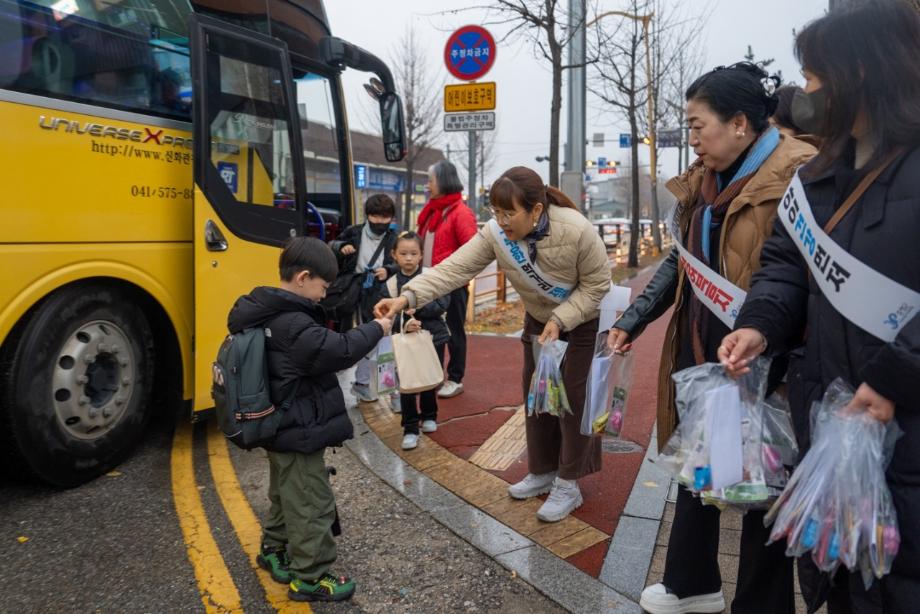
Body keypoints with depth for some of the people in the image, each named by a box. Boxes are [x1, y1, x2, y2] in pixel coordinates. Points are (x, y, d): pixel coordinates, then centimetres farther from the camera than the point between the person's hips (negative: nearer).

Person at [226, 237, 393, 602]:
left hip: (281, 428, 11)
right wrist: (375, 330, -18)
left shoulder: (266, 314, 6)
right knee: (312, 505, 3)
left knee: (285, 494, 27)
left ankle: (274, 551, 44)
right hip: (299, 432, -11)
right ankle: (309, 578, 15)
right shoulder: (292, 325, -26)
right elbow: (338, 351, -30)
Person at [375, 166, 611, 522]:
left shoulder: (577, 230, -34)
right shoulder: (495, 233, -24)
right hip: (538, 320, 5)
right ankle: (543, 473, 31)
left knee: (573, 398, -1)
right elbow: (454, 268, -31)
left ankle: (568, 485, 16)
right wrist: (408, 296, -43)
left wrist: (561, 320, -31)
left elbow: (596, 284, -22)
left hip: (582, 322, -5)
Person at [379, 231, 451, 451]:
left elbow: (441, 305, -16)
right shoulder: (390, 285, -7)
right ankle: (410, 429, 11)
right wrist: (405, 323, -33)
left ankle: (429, 416, 39)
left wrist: (414, 306, -25)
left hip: (434, 337, 0)